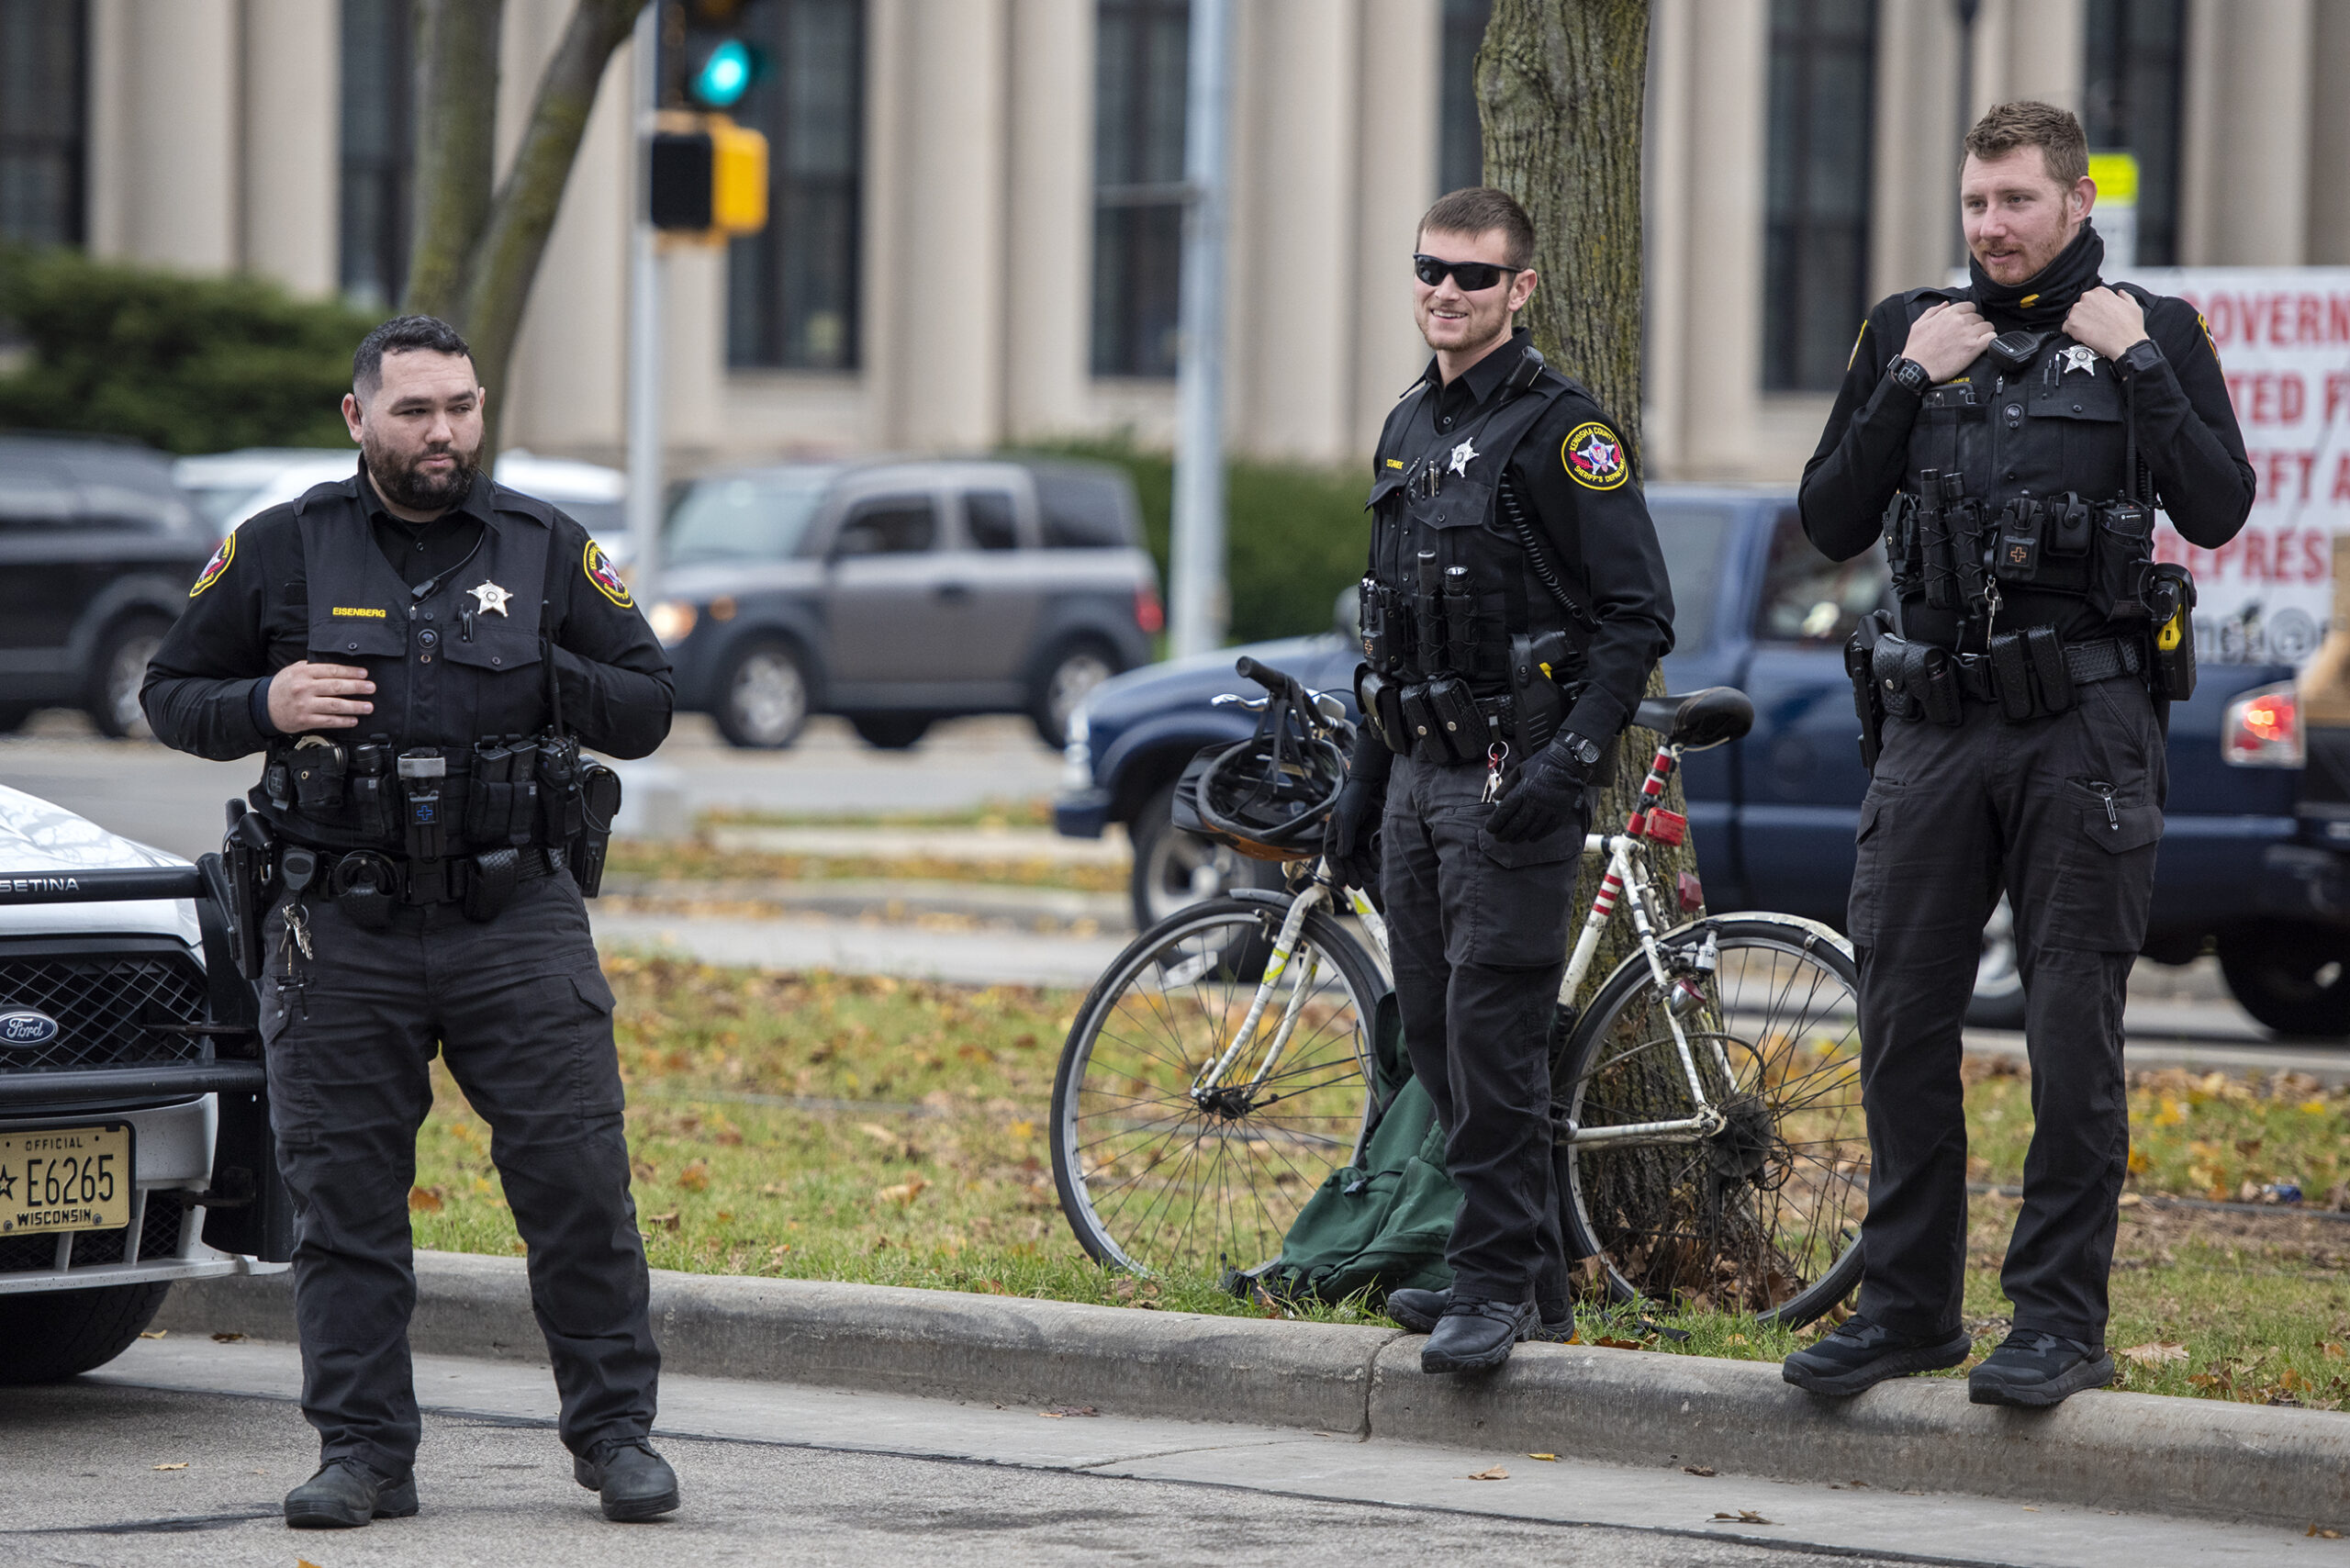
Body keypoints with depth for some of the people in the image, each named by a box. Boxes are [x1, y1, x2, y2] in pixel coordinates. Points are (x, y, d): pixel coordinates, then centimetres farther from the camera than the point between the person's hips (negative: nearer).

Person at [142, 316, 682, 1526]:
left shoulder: (547, 549, 7)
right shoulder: (281, 552, 4)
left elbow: (648, 708, 10)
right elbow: (168, 694, 11)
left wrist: (542, 677, -10)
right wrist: (266, 707, -9)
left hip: (518, 924, 0)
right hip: (340, 932, 0)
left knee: (577, 1183, -4)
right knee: (344, 1201, 2)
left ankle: (614, 1433, 7)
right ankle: (362, 1453, 10)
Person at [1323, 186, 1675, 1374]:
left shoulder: (1561, 429, -9)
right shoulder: (1408, 431, 16)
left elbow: (1638, 617, -13)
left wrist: (1571, 756, -22)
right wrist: (1360, 784, 20)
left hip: (1510, 779, -8)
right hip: (1417, 773, 8)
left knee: (1493, 1034, -11)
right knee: (1433, 1035, 9)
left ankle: (1498, 1284, -8)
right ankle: (1529, 1275, 17)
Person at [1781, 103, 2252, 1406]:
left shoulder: (2152, 334, 4)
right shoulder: (1910, 331, 12)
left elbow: (2217, 510, -9)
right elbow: (1830, 524, 6)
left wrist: (2137, 363, -11)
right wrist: (1911, 385, -4)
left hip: (2084, 723, -4)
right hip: (1934, 720, 4)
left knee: (2072, 1031, -4)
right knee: (1901, 1020, 3)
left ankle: (2060, 1320, 2)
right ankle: (1907, 1307, 13)